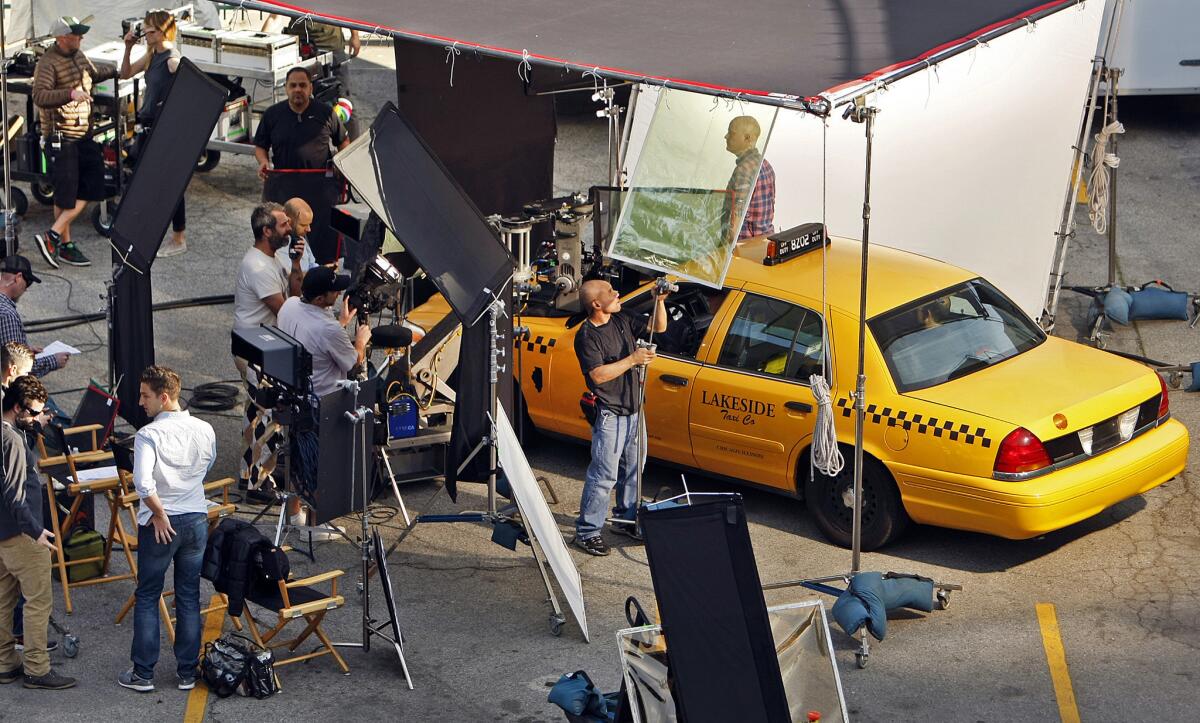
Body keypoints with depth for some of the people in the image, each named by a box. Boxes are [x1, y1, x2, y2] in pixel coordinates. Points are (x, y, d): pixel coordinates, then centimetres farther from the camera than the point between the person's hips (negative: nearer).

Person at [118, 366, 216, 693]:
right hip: (197, 519, 4)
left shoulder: (149, 434, -18)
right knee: (189, 598, 12)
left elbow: (142, 482, -29)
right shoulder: (205, 430, -1)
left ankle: (143, 674, 11)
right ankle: (187, 672, 17)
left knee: (147, 598, 8)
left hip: (160, 524, -4)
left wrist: (160, 513, -16)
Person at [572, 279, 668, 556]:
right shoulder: (587, 336, -17)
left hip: (633, 409, 8)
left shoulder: (622, 320, 6)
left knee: (633, 469, 18)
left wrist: (660, 301, -2)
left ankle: (626, 519, 34)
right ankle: (587, 532, -1)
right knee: (604, 475, -7)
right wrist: (633, 359, -24)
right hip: (609, 415, -8)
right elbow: (598, 375, -24)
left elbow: (657, 327, 14)